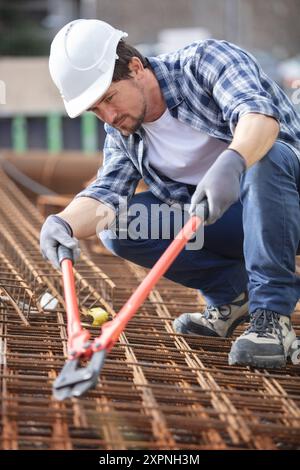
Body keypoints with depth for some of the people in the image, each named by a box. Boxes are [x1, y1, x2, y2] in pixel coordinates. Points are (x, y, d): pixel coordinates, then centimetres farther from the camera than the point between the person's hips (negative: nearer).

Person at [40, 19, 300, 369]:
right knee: (117, 225, -10)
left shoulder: (206, 61, -15)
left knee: (268, 155, -37)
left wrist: (231, 164, -55)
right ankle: (233, 291, 1)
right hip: (223, 225, 6)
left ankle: (271, 317, -35)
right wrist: (66, 222, -33)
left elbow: (259, 113, -33)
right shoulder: (121, 133, 4)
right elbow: (107, 191, -10)